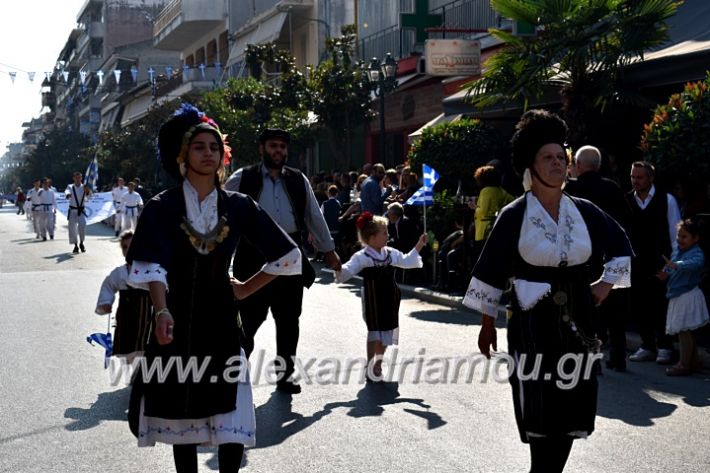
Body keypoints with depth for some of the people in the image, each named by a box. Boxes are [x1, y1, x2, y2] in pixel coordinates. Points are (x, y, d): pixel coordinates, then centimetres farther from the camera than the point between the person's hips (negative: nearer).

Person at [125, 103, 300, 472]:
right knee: (179, 411, 6)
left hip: (219, 320, 1)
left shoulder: (238, 207, 3)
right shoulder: (162, 207, -3)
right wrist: (162, 310, -33)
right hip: (176, 320, -1)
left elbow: (286, 255, 11)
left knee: (231, 419, -5)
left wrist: (248, 288, 7)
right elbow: (151, 264, -17)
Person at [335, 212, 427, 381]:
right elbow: (348, 270, -21)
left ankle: (378, 364, 28)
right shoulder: (362, 257, -13)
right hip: (373, 300, -6)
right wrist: (338, 270, -42)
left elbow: (407, 261, 21)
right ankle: (369, 366, 2)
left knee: (386, 331, 12)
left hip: (389, 300, 6)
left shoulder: (391, 253, 7)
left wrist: (419, 246, 18)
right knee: (374, 332, -6)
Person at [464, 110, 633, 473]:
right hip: (533, 323, -4)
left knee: (571, 412, 6)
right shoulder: (514, 216, -7)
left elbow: (621, 246, 20)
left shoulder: (584, 211, 5)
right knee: (541, 415, -4)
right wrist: (488, 324, -2)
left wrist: (607, 283, 8)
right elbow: (490, 271, -4)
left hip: (577, 321, 4)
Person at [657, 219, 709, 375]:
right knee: (686, 332, 17)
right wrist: (665, 276, -6)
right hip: (677, 296, 9)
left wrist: (676, 265, -51)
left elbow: (696, 263, -37)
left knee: (683, 331, -5)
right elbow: (669, 269, 17)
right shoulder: (677, 251, 11)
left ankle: (684, 365, 4)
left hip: (688, 296, -9)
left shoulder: (696, 253, -15)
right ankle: (695, 362, 29)